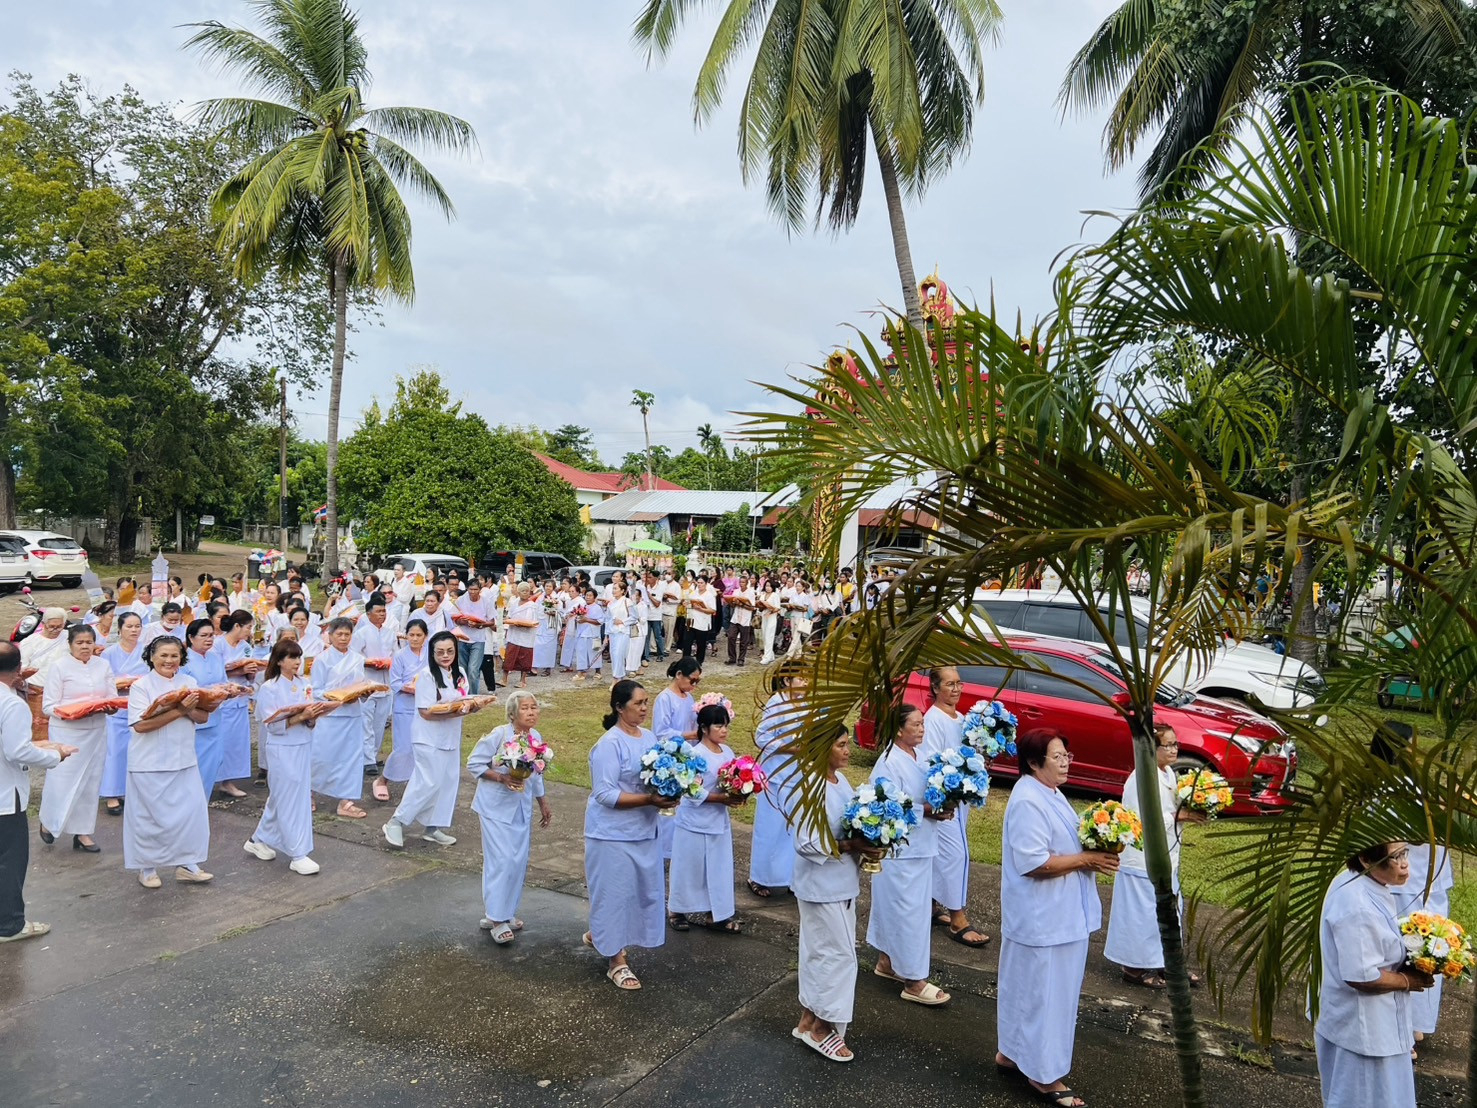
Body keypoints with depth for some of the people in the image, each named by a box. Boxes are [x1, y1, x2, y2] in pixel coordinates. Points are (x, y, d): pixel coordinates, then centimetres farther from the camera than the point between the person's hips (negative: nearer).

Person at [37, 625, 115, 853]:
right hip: (67, 732, -4)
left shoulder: (103, 666, 6)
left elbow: (113, 697, 6)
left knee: (90, 782, 8)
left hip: (96, 732, 4)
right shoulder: (59, 667, -5)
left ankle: (82, 832, 19)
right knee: (62, 780, -1)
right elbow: (48, 706, -7)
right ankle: (47, 821, 27)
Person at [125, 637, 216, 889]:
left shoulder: (189, 683, 6)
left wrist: (189, 710, -19)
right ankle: (146, 867, 23)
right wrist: (178, 710, -23)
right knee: (149, 816, 6)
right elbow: (140, 725, -18)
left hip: (184, 760, 4)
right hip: (150, 763, -4)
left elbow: (203, 717, 3)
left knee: (191, 810, 3)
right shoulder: (141, 686, -8)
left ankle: (185, 864, 16)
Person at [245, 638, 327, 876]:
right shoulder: (269, 688, -8)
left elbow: (310, 722, 8)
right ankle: (298, 855, 2)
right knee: (289, 800, -2)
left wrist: (312, 717, -14)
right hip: (282, 751, -6)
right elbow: (272, 725, -16)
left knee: (287, 798, 14)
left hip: (303, 747, 6)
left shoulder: (303, 685, 8)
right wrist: (301, 716, -24)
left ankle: (259, 840, 32)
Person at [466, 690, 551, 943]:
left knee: (519, 862, 10)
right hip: (496, 808, -6)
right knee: (501, 861, -8)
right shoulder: (498, 735, -19)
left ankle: (505, 912, 26)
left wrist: (543, 804, 18)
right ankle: (496, 918, 5)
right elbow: (474, 763, -13)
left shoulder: (535, 737, 1)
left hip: (522, 809, 6)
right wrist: (502, 778, -23)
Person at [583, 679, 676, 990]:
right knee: (615, 893, 3)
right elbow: (606, 795, -22)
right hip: (613, 834, -8)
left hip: (644, 831, 8)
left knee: (643, 891, 15)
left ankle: (599, 935, 38)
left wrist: (668, 793, -7)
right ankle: (616, 961, 19)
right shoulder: (609, 744, -19)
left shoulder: (649, 737, 5)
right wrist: (649, 800, -27)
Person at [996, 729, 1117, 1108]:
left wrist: (1096, 853, 1)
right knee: (1041, 992, 2)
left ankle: (1012, 1052, 34)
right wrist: (1086, 860, -19)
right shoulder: (1028, 802, -23)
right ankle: (1043, 1074, 15)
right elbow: (1034, 863, -27)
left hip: (1058, 913, 10)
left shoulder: (1050, 793, 10)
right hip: (1041, 917, -10)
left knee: (1028, 988, 20)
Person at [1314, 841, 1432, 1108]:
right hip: (1361, 1026, -9)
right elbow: (1362, 977, -29)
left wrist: (1409, 959, 1)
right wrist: (1408, 981, -14)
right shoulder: (1357, 907, -34)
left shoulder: (1359, 884, -2)